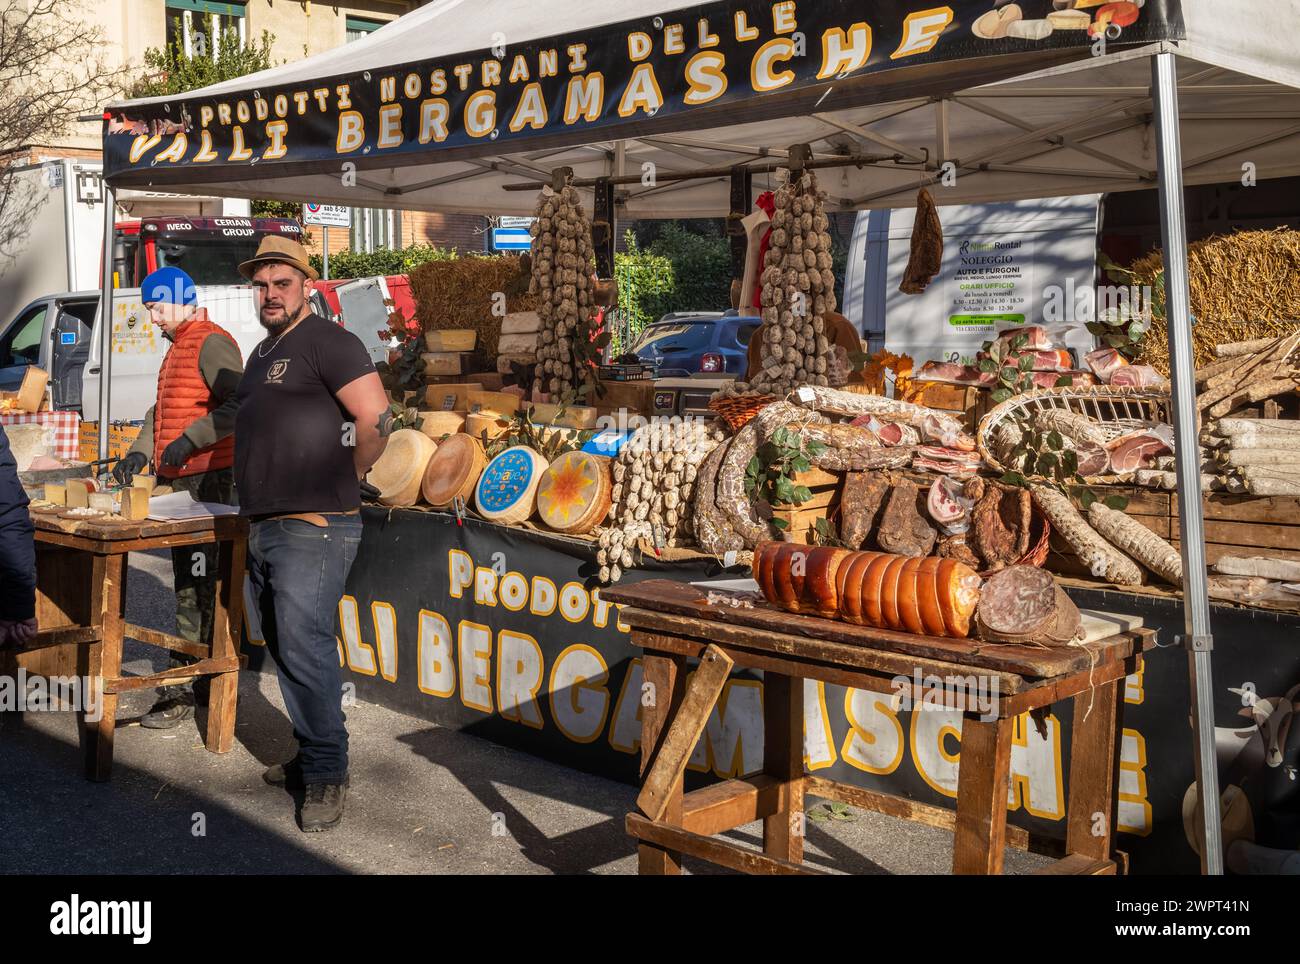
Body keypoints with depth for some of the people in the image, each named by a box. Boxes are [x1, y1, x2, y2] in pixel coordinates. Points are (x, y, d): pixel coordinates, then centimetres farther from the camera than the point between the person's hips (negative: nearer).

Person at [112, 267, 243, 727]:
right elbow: (162, 409, 25)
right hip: (179, 480, 11)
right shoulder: (178, 347, 21)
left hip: (207, 480, -10)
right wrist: (140, 451, 11)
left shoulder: (211, 343, -12)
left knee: (196, 586, -7)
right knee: (190, 581, 14)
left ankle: (182, 690, -5)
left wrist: (189, 440, -25)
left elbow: (238, 404, -23)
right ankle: (204, 676, 23)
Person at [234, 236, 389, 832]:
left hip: (312, 528, -9)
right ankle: (311, 756, 24)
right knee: (285, 650, 13)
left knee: (304, 649, -11)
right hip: (263, 529, 10)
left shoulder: (327, 342, -10)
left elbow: (376, 420, -19)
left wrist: (346, 479, -7)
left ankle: (326, 775, -1)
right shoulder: (262, 352, 19)